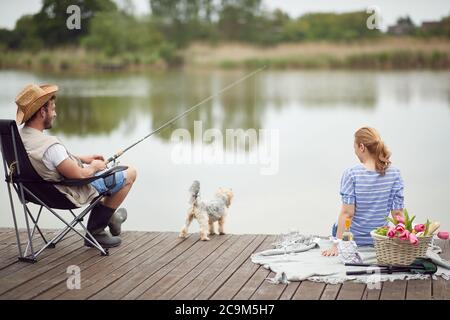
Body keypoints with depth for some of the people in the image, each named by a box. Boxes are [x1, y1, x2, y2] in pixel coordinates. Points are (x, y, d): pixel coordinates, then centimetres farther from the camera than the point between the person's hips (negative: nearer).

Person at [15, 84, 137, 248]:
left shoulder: (19, 135, -8)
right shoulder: (49, 145, -37)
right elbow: (79, 175, -30)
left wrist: (82, 159, 9)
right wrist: (93, 167, -8)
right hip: (76, 192, -9)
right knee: (130, 174, 7)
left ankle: (109, 217, 38)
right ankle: (96, 231, 15)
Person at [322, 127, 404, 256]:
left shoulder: (351, 174, -18)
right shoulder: (394, 174, -8)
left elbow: (347, 213, -19)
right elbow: (397, 213, -6)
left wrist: (336, 245, -16)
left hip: (353, 238, -3)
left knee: (336, 226, 31)